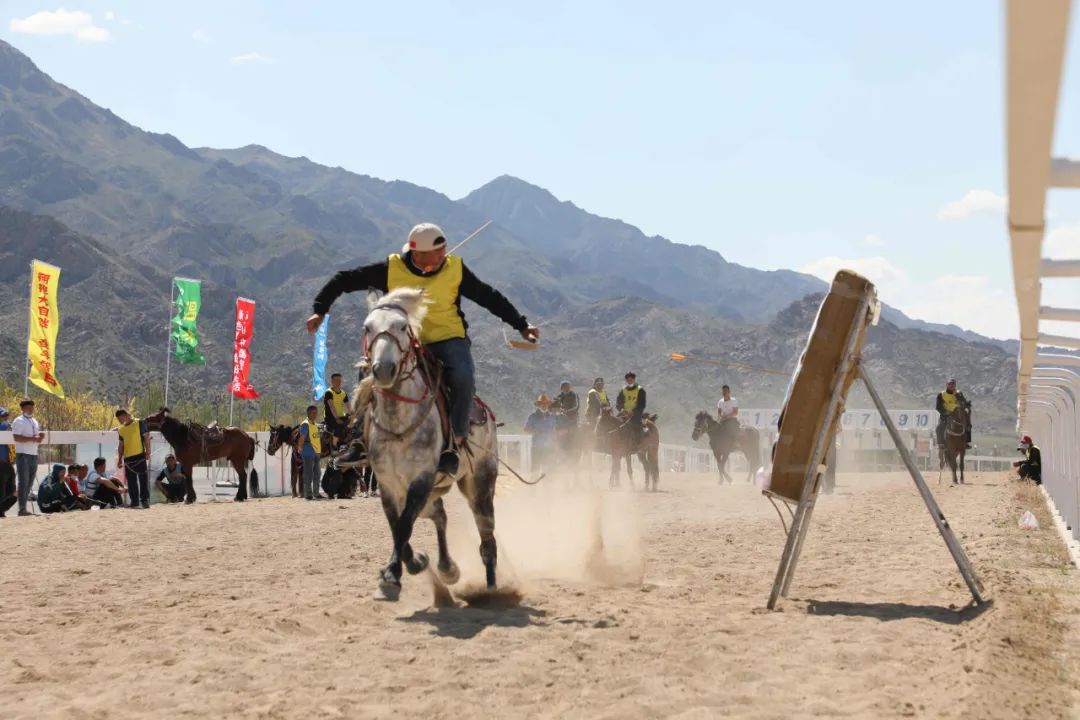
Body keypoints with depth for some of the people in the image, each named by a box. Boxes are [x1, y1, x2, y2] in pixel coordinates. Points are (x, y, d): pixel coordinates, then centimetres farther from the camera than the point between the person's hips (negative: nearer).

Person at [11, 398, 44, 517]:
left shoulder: (35, 421, 19)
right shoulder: (19, 421, -5)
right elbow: (17, 438, -16)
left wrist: (40, 436, 1)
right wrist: (33, 439, -21)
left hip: (34, 455, 8)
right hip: (23, 455, -8)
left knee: (30, 483, 9)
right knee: (24, 482, -9)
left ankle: (24, 507, 15)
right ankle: (22, 508, -10)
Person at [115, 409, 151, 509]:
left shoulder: (139, 423, -1)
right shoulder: (121, 429, 15)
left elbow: (146, 437, -3)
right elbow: (121, 444, 19)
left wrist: (147, 451, -9)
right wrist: (119, 458, 14)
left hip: (140, 456, -5)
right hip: (127, 458, 5)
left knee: (143, 479, -5)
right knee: (131, 481, 6)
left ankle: (145, 500, -3)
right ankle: (134, 502, 11)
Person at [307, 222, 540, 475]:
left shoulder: (455, 269, -2)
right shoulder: (391, 269, -6)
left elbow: (490, 298, 9)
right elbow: (344, 280, 2)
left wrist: (521, 325, 10)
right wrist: (319, 310, -3)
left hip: (448, 339, -1)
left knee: (463, 377, -30)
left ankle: (453, 443, -16)